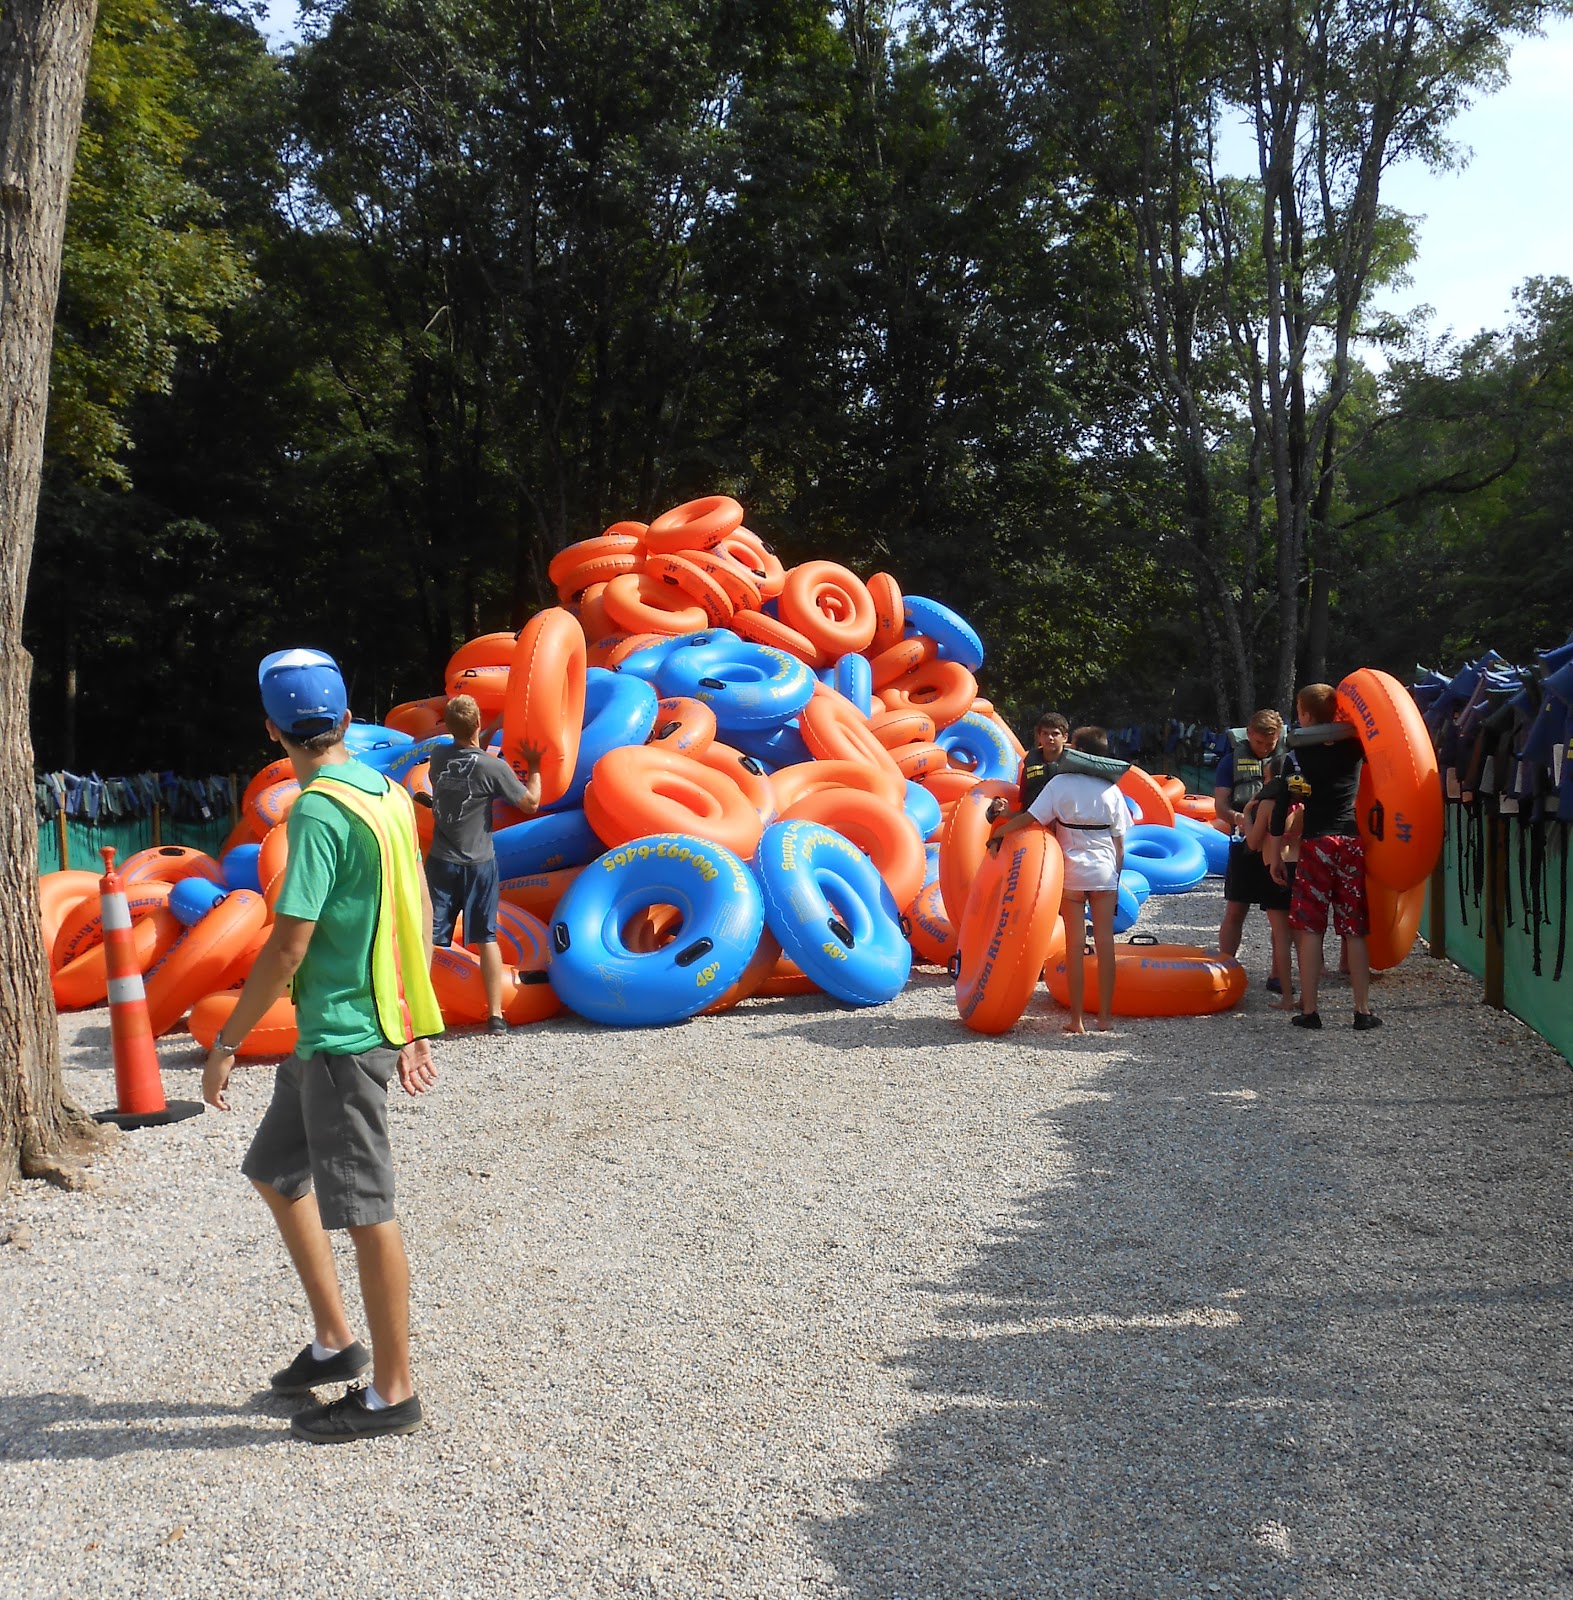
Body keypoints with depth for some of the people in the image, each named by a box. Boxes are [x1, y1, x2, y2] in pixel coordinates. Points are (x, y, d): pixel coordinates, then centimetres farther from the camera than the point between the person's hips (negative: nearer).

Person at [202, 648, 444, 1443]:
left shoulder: (318, 812, -17)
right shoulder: (386, 792, 9)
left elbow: (289, 943, -20)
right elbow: (417, 916, 13)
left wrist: (226, 1043, -10)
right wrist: (413, 1029, 19)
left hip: (345, 1036, -9)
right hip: (327, 1035, 9)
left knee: (365, 1210, 1)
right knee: (275, 1170, 21)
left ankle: (391, 1392, 13)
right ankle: (335, 1340, 29)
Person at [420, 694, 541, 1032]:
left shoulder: (438, 756, -2)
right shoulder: (493, 768, -14)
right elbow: (531, 803, -5)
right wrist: (534, 767, 9)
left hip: (441, 862, 2)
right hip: (479, 864, -2)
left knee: (429, 938, 4)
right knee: (486, 939, 7)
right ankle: (495, 1015, 8)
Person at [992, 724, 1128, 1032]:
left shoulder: (1060, 784, -6)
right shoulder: (1111, 791, 3)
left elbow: (1030, 817, -12)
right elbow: (1119, 843, 5)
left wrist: (998, 835, -1)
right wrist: (1116, 880, 13)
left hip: (1071, 874, -2)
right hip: (1104, 873, 2)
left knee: (1074, 944, 2)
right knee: (1105, 943, 5)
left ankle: (1077, 1018, 4)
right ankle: (1105, 1016, 8)